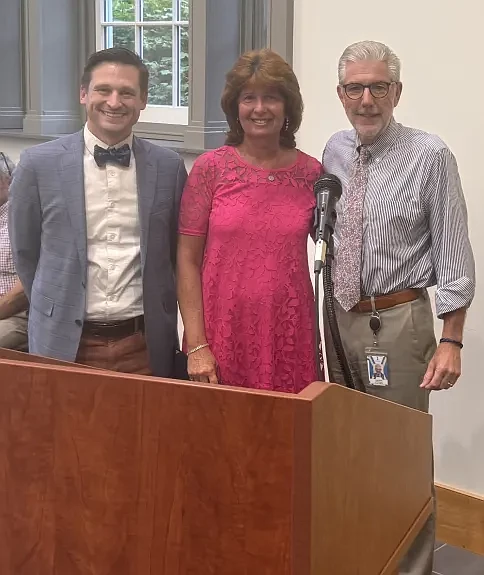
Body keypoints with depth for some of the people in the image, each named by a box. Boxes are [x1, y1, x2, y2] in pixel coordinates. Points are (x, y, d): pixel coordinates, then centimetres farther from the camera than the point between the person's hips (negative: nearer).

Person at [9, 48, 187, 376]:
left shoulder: (169, 167, 1)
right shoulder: (39, 164, -4)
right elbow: (25, 252, 6)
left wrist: (156, 321, 10)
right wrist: (57, 311, 10)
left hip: (146, 348, 1)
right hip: (66, 347, -1)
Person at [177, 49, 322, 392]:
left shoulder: (312, 173, 3)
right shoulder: (210, 168, -1)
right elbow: (188, 259, -1)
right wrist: (196, 345, -7)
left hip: (289, 338, 1)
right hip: (223, 335, -1)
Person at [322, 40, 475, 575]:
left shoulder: (429, 156, -8)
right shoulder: (333, 152, 6)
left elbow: (453, 254, -9)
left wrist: (451, 340, -13)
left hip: (398, 320, -5)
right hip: (335, 318, 5)